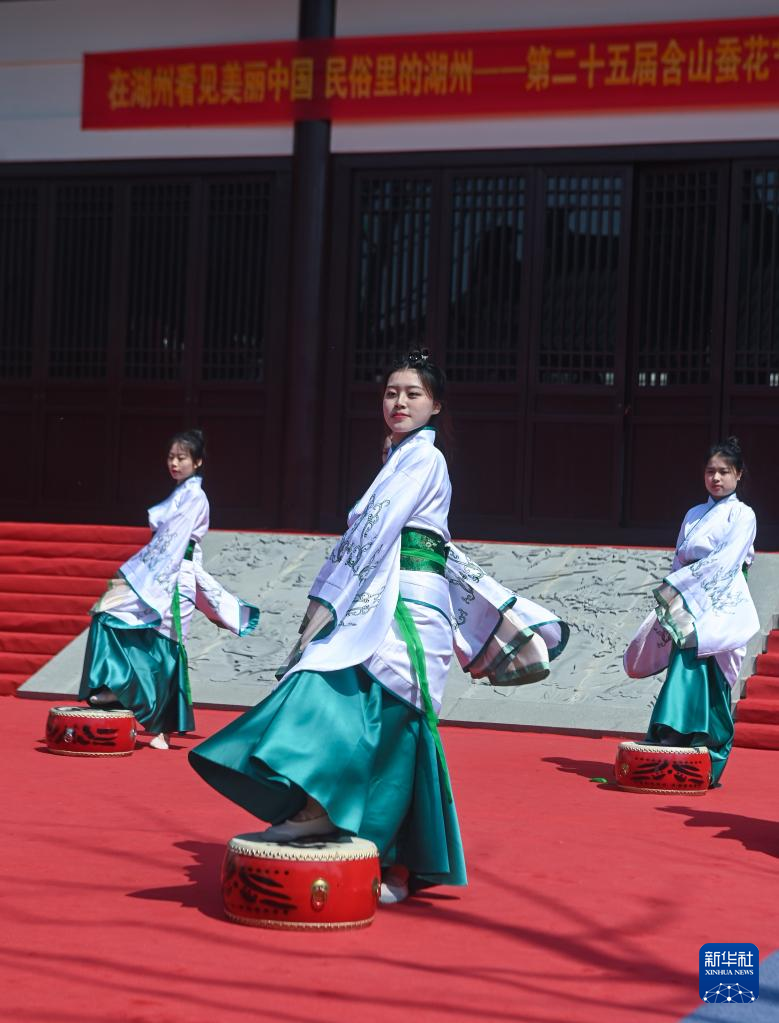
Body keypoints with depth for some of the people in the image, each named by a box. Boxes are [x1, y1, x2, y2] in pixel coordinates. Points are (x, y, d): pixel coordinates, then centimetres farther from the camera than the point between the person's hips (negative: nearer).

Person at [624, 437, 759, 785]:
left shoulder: (742, 515, 2)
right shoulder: (693, 515, 19)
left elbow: (724, 562, -12)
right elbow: (678, 562, 18)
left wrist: (677, 586, -16)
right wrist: (671, 599, 3)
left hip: (719, 609, -5)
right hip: (689, 609, 5)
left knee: (692, 668, -20)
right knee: (691, 674, -3)